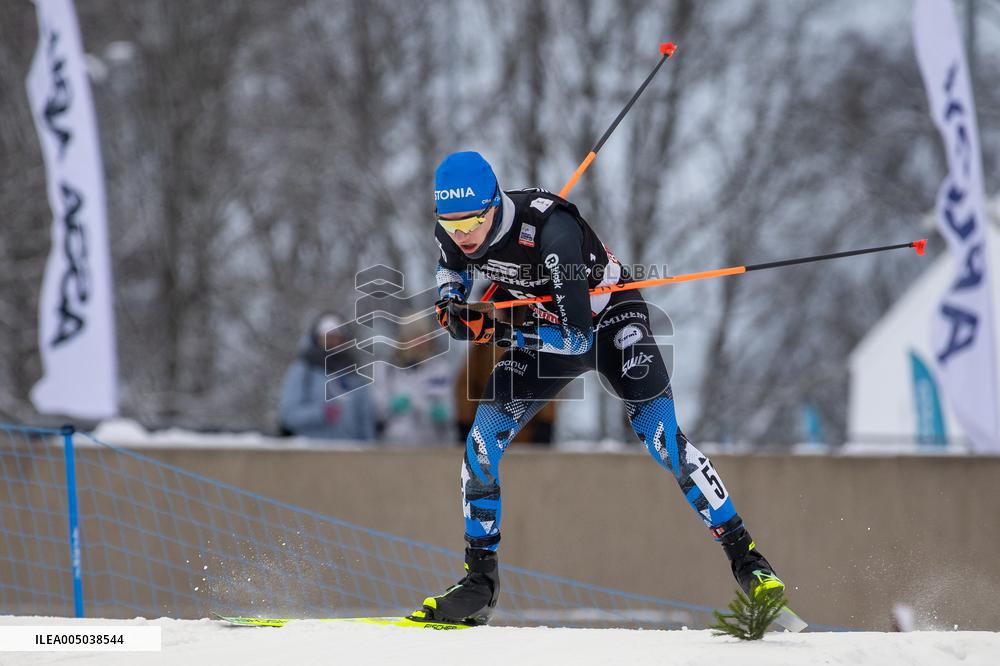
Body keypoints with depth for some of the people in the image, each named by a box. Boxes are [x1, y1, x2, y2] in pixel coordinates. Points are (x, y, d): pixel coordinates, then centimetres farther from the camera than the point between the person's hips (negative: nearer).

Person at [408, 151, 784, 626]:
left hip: (608, 319, -5)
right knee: (482, 445, -9)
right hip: (541, 330, 6)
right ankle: (481, 581, 4)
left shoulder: (551, 230, -39)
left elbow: (576, 336, -40)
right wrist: (451, 303, -13)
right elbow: (451, 268, 9)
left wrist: (495, 330, -42)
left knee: (663, 439, -19)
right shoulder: (452, 229, -19)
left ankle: (744, 557, -10)